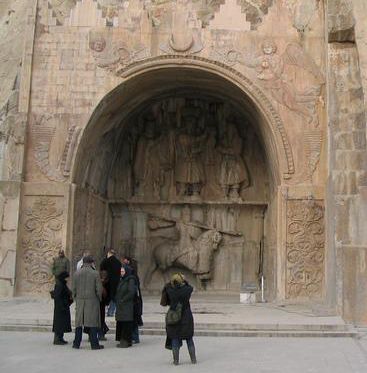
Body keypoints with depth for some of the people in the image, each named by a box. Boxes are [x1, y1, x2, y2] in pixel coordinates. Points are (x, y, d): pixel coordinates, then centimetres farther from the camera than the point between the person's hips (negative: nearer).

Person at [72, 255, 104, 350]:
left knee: (79, 322, 10)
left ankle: (76, 343, 15)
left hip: (80, 301, 3)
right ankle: (94, 344, 4)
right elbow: (99, 289, -7)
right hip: (92, 301, -3)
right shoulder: (95, 273, -7)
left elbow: (74, 288, 5)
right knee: (93, 322, 2)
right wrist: (99, 299, 9)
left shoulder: (77, 273, 2)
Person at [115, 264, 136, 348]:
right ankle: (122, 340, 14)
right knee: (120, 323, 8)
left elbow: (131, 292, -18)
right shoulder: (122, 280, 15)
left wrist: (123, 300, -15)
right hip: (120, 306, 8)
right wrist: (117, 300, 5)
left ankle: (127, 341, -1)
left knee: (126, 323, -6)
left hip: (127, 306, -8)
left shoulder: (131, 280, -9)